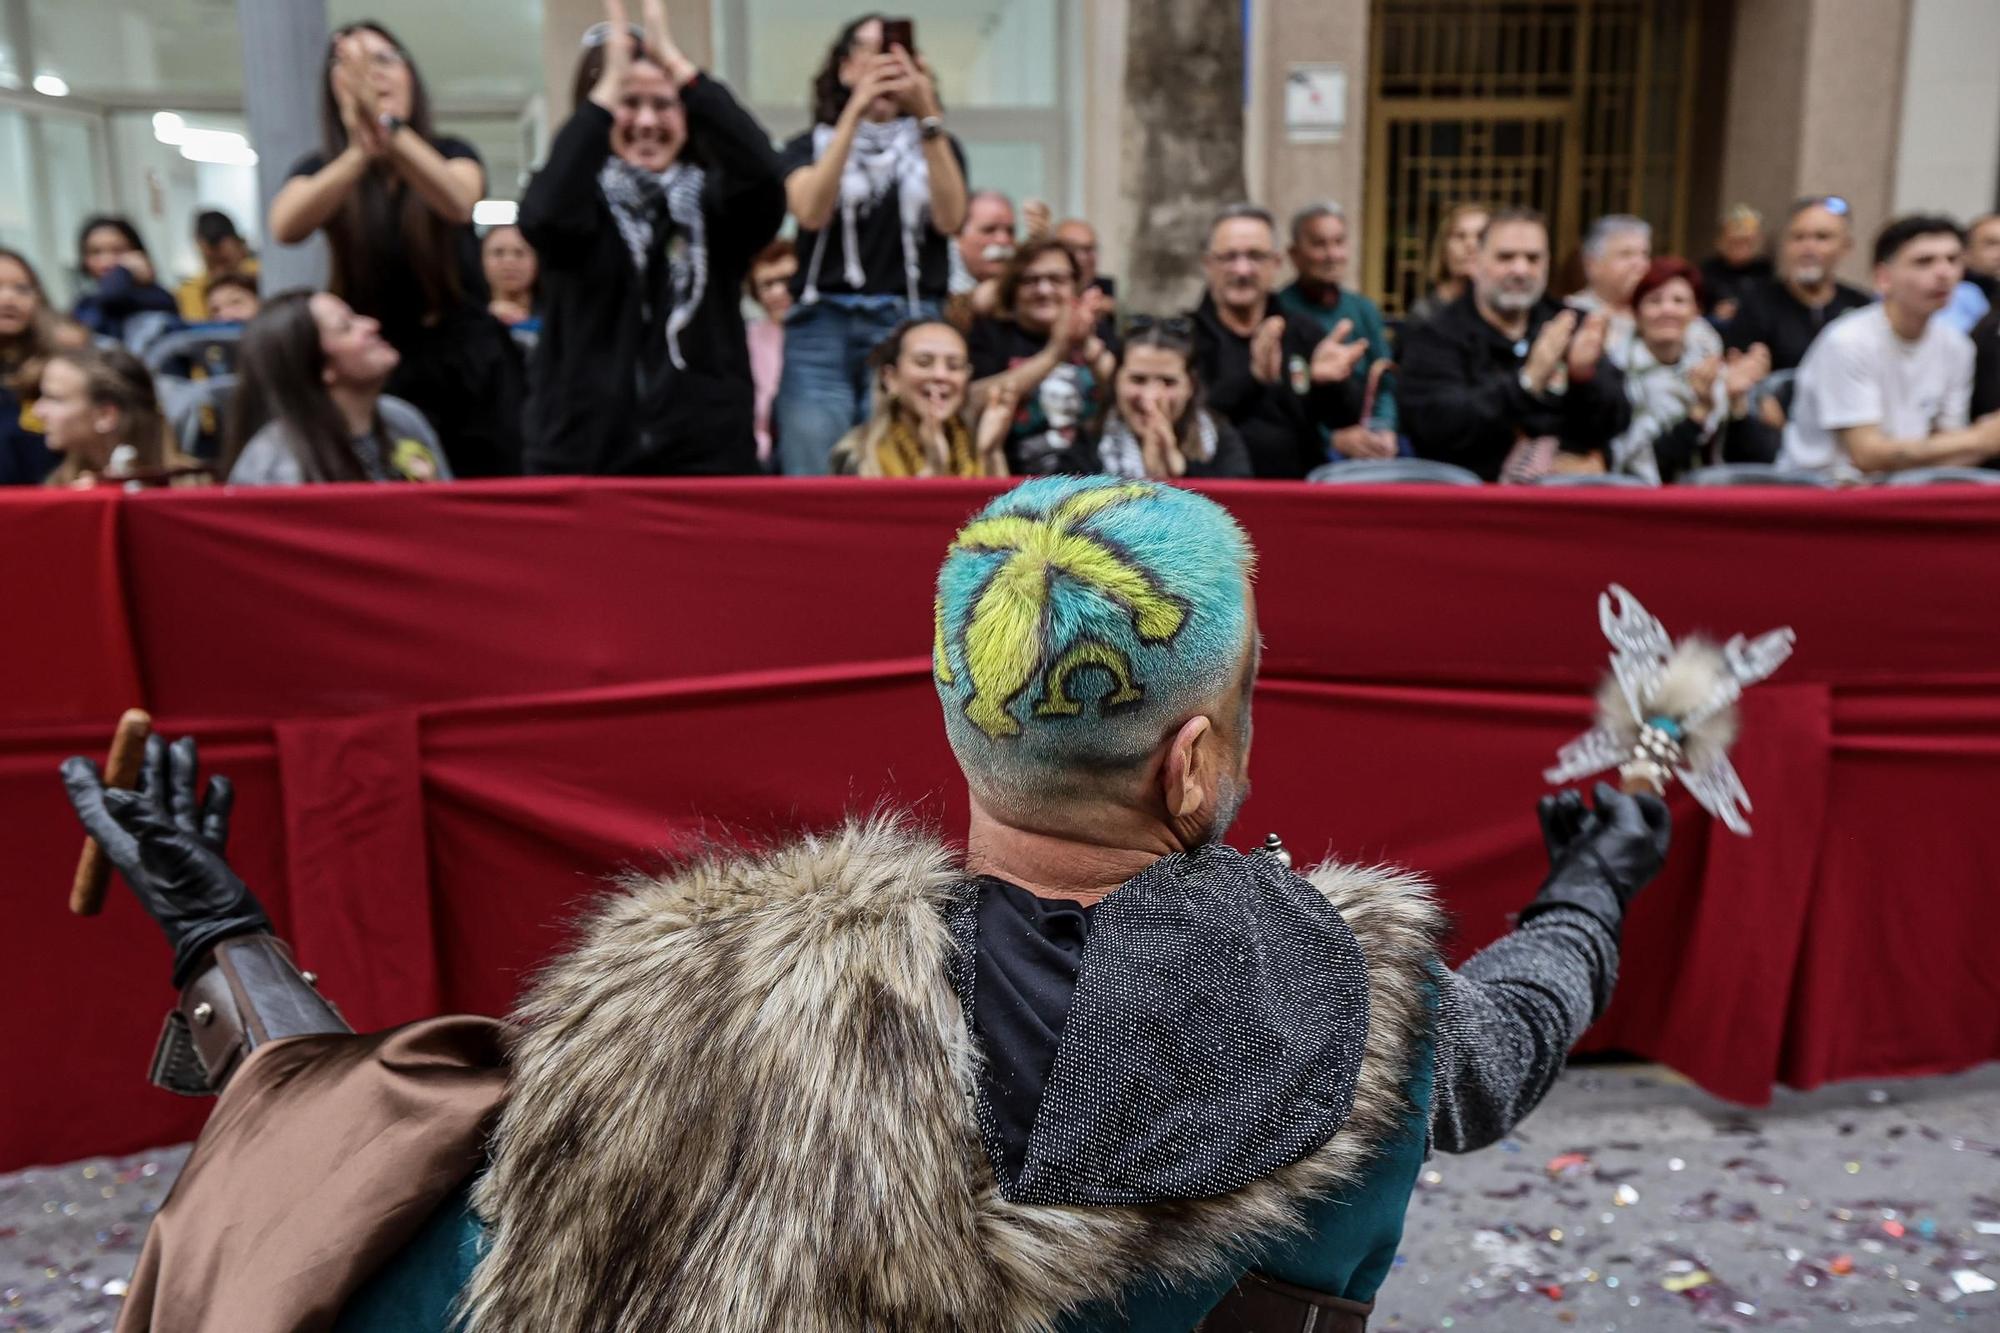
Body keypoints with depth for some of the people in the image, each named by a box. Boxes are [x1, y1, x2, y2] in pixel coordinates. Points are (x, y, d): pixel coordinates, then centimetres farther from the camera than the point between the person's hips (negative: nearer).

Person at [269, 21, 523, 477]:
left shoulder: (451, 153, 1)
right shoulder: (321, 168, 1)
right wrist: (362, 151, -37)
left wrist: (386, 128, -41)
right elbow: (285, 227, -22)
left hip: (471, 367, 0)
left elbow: (458, 203, -24)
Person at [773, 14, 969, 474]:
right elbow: (811, 212, -7)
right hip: (824, 329, 0)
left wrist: (927, 117, -10)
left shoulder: (936, 145, 18)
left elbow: (950, 218, -2)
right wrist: (855, 111, -13)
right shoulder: (811, 145, 15)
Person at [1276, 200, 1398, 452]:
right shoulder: (1280, 312, -5)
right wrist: (1334, 438, -20)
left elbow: (1385, 385, 13)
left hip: (1364, 435, 5)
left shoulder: (1365, 310, 14)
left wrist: (1384, 429, -9)